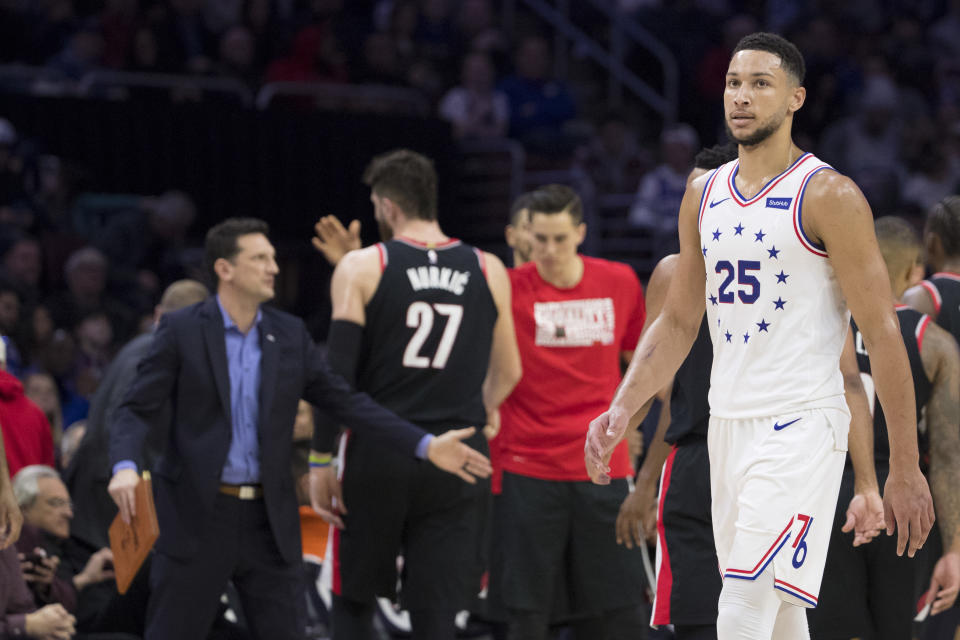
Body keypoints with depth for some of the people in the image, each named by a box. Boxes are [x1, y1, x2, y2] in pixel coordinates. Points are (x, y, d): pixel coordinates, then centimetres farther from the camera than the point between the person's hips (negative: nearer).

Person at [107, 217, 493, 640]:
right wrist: (126, 467, -30)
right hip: (196, 515, -4)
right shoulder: (180, 331, -4)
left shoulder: (290, 335, 7)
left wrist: (426, 446, -2)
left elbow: (345, 400, 7)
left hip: (269, 520, 4)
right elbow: (137, 410, -8)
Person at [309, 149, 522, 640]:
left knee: (353, 599, 14)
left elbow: (338, 376, -6)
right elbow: (508, 372, 16)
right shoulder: (488, 271, 6)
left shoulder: (361, 268, -2)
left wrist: (321, 461, 0)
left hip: (379, 453, -2)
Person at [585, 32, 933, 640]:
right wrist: (622, 410, 2)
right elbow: (678, 322, 18)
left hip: (801, 425, -7)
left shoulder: (829, 195, -9)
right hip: (728, 423, 7)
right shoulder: (704, 195, 12)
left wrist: (905, 469, -12)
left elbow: (883, 333, -10)